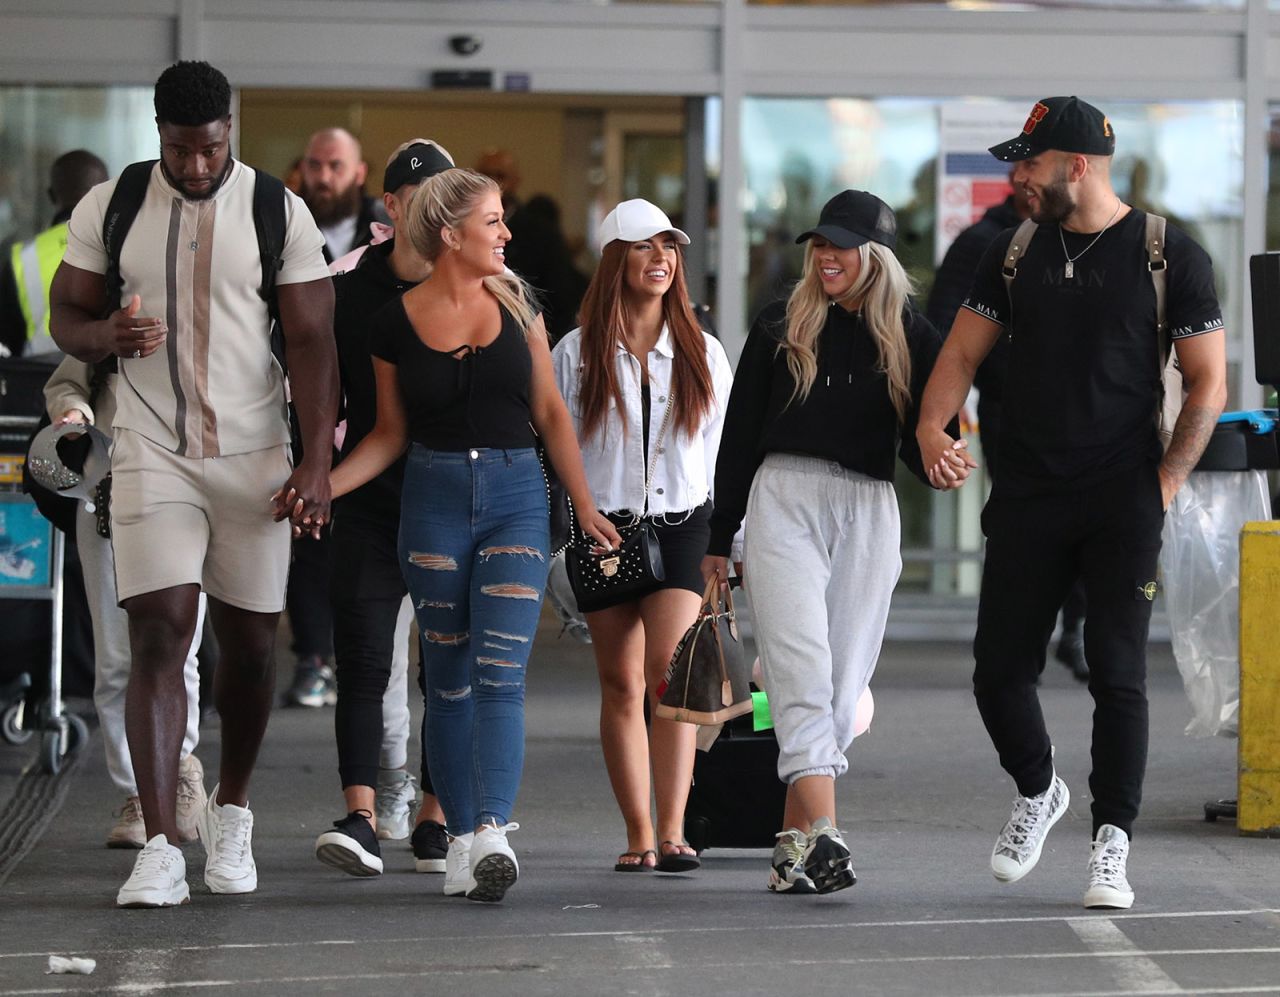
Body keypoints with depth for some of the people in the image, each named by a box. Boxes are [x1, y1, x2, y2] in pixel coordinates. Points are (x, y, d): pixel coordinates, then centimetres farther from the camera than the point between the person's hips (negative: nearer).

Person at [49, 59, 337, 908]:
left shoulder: (281, 215, -1)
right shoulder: (108, 209, 2)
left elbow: (311, 341, -2)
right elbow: (65, 315, 9)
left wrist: (318, 461, -11)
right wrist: (105, 336, -17)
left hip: (254, 456, 1)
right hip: (152, 452, 0)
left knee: (251, 644, 8)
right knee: (158, 637, -12)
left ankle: (231, 816, 30)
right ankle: (160, 849, -16)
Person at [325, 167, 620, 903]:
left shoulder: (516, 304, 6)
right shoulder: (397, 323, 3)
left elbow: (551, 413, 11)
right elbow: (391, 434, 10)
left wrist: (586, 505, 7)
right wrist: (321, 487, -5)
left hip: (517, 494, 0)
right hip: (434, 498, 0)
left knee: (500, 671, -13)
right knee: (450, 680, 3)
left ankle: (493, 830, -24)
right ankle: (464, 840, 8)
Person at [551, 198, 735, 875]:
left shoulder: (702, 352, 8)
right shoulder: (577, 353, 3)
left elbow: (722, 450, 12)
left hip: (681, 525, 0)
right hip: (603, 531, 0)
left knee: (669, 668, -17)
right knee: (621, 684, 1)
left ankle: (672, 831, -21)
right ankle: (637, 836, 6)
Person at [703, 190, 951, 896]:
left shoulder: (911, 338, 9)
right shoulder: (780, 327, 10)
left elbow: (920, 448, 9)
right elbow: (740, 432, 13)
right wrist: (718, 537, 11)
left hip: (868, 513, 1)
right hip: (783, 499, -1)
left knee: (842, 683, 0)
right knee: (801, 667, -15)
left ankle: (793, 838, 8)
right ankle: (821, 832, -25)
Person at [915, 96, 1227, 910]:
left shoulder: (1170, 256, -3)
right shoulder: (1015, 252, 9)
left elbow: (1208, 384, -1)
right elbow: (962, 353, 13)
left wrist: (1164, 485, -9)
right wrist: (932, 427, -6)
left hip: (1123, 504, -4)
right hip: (1028, 499, 4)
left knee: (1118, 675, -7)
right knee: (1000, 673, 2)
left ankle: (1112, 848, 1)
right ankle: (1038, 793, 29)